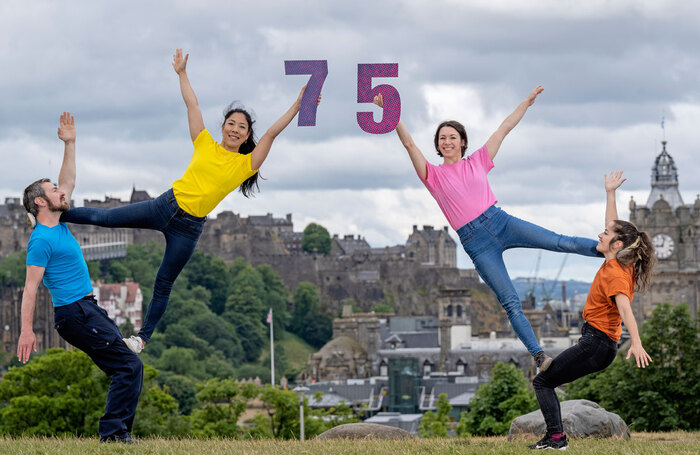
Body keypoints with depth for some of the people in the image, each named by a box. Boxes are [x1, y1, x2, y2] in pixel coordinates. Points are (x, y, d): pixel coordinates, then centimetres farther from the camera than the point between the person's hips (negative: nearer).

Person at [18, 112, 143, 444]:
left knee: (127, 368, 10)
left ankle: (114, 430, 7)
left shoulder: (58, 226, 14)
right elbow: (31, 287, -16)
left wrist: (70, 144, 21)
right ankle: (113, 429, -18)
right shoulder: (42, 240, -13)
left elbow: (68, 182, 25)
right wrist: (27, 330, -20)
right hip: (76, 314, -10)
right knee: (129, 367, -15)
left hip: (87, 310, 10)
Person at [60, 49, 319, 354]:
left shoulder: (246, 165, 1)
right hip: (166, 206, 1)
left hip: (189, 226, -1)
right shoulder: (205, 145, 4)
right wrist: (182, 73, 8)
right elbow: (192, 104, 7)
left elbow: (272, 133, -6)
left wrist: (297, 107, -12)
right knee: (105, 218, 1)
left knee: (164, 284, 4)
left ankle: (143, 337, 15)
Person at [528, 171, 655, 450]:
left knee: (542, 381, -9)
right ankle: (554, 436, 10)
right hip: (599, 344, 10)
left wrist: (636, 343, -47)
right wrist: (610, 194, 25)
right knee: (544, 381, 14)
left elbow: (625, 308, -34)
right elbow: (614, 228, 22)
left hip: (596, 344, -10)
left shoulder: (615, 274, -19)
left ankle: (556, 437, -16)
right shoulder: (619, 264, 6)